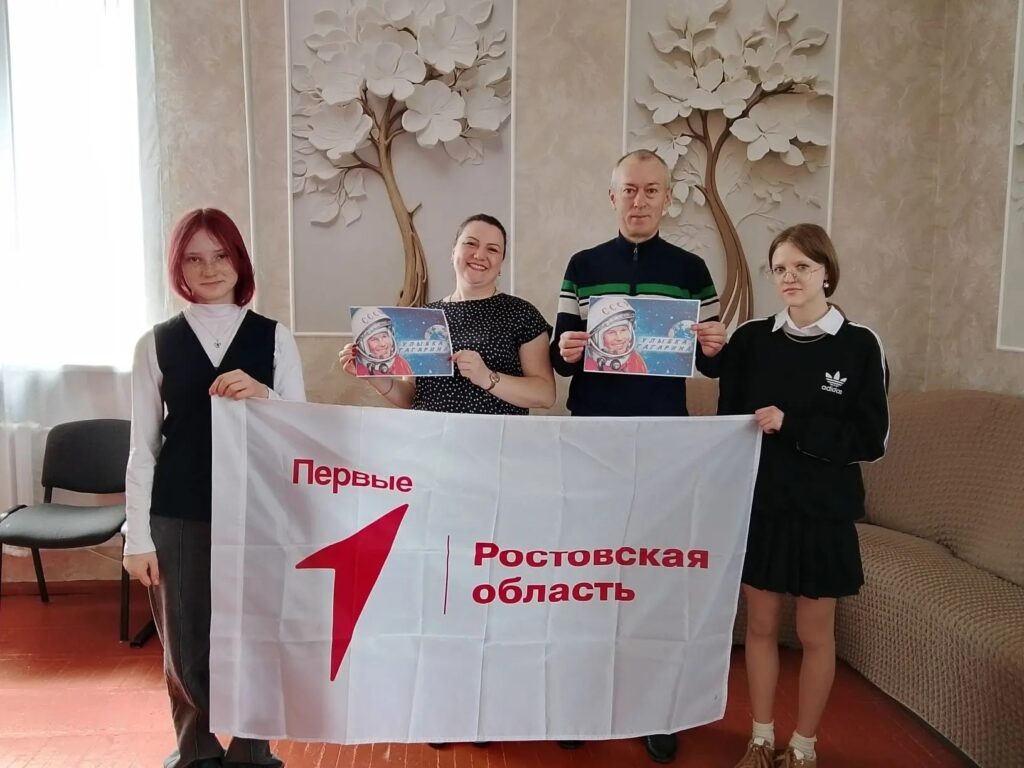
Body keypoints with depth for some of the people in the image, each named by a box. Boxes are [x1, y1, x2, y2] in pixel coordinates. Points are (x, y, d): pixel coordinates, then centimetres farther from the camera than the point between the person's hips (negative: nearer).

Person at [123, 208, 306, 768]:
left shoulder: (274, 337, 2)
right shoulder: (156, 343, 3)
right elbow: (143, 448, 3)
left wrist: (264, 396, -19)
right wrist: (138, 537, 0)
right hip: (178, 516, 1)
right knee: (185, 648, 12)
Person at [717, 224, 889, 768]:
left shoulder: (859, 345, -6)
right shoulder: (750, 339, -1)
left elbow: (871, 440, -9)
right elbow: (728, 421, 3)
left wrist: (792, 427, -20)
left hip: (823, 510, -2)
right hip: (758, 504, 2)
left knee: (815, 633, 11)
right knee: (760, 625, 12)